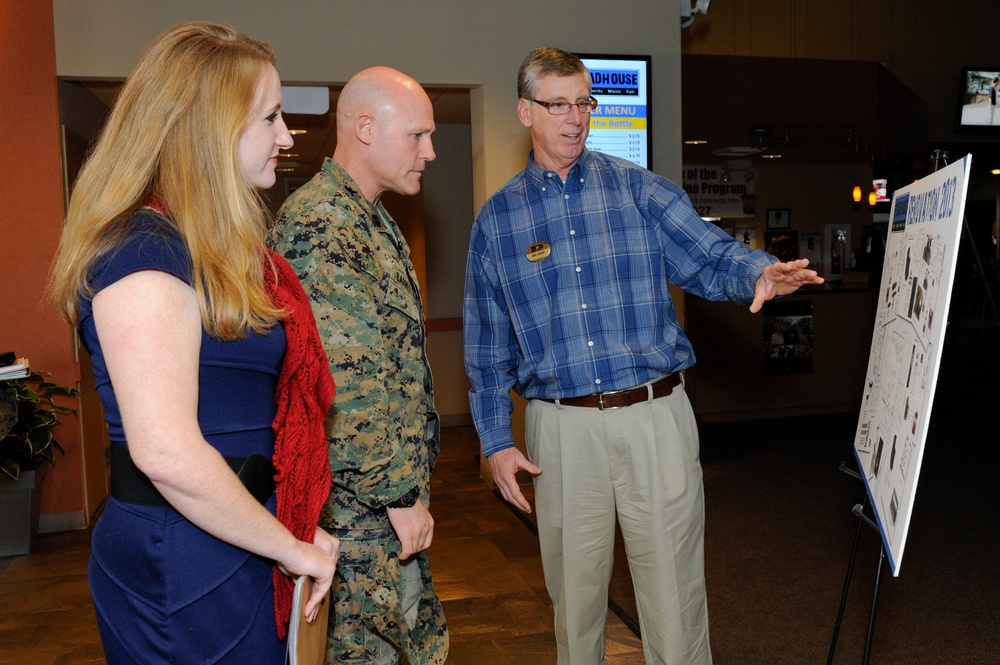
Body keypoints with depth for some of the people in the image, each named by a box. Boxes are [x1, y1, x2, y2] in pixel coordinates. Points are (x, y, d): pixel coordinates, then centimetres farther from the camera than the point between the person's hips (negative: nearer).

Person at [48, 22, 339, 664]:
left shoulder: (225, 251, 10)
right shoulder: (144, 251, -20)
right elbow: (167, 452, -27)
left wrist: (295, 533, 7)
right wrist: (291, 548, -16)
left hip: (242, 548, 9)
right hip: (182, 569, -9)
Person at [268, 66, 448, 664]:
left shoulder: (371, 220, 15)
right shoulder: (319, 226, -19)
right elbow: (347, 385, -25)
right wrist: (400, 494, -18)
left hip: (395, 488, 10)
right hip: (368, 501, -10)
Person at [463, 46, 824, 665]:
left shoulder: (639, 188, 5)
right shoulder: (497, 219, 7)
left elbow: (709, 255, -4)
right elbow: (488, 344, 9)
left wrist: (761, 271, -27)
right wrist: (496, 441, 4)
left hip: (656, 416, 0)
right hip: (562, 429, 1)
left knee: (673, 587, 7)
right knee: (575, 589, 15)